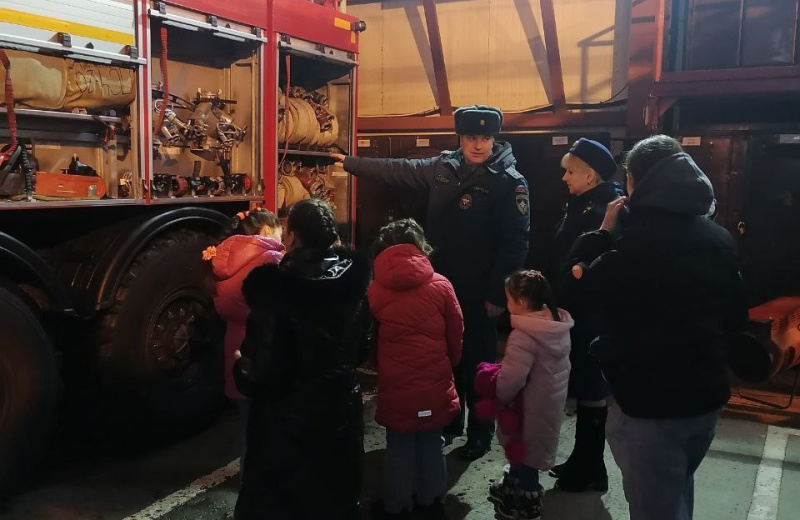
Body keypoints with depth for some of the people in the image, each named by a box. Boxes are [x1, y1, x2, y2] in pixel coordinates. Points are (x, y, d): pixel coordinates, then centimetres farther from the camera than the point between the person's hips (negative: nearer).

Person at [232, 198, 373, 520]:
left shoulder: (275, 288, -24)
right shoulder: (352, 282, -7)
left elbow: (263, 368, -22)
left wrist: (241, 368, -2)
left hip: (288, 417, -5)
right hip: (341, 409, 5)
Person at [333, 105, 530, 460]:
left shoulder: (509, 182, -12)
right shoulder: (443, 167, 5)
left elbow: (515, 243, -14)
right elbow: (398, 171, 16)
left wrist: (497, 294, -17)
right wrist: (350, 162, 22)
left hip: (478, 292, -5)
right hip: (441, 283, 6)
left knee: (477, 362, 6)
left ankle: (480, 432, 25)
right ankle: (449, 421, 35)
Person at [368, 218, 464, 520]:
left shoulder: (374, 290, -5)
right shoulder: (440, 285, -6)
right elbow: (456, 335, 2)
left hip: (395, 385, 0)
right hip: (434, 384, 1)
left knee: (399, 447, 14)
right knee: (431, 444, 17)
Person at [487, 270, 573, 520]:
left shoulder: (524, 335, -31)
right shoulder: (558, 324, -3)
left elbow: (511, 380, -31)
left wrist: (497, 397, -11)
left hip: (531, 407, -8)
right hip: (551, 402, 8)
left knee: (525, 451, 12)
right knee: (527, 449, 24)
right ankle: (514, 486, 42)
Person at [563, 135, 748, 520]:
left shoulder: (641, 241, -23)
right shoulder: (718, 238, 4)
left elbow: (579, 284, -13)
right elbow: (736, 315, 12)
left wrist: (603, 230, -4)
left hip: (650, 400, -7)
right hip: (706, 393, 8)